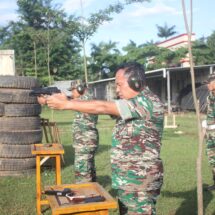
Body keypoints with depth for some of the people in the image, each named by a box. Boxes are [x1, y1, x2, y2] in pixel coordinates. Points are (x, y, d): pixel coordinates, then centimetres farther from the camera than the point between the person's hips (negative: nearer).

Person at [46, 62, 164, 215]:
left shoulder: (149, 102, -19)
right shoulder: (133, 103, 14)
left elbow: (103, 108, -21)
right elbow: (107, 108, 6)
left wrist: (65, 104, -17)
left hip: (140, 182, -9)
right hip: (127, 180, 9)